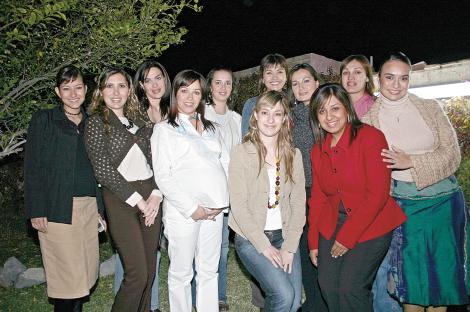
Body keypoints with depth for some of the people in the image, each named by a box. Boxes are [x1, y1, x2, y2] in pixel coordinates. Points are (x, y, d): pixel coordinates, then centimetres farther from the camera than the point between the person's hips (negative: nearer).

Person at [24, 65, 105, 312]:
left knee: (86, 272, 8)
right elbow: (32, 168, -3)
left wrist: (101, 208, 11)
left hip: (89, 207, 4)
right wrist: (36, 211, -10)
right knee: (68, 275, -3)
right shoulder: (43, 120, 1)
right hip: (58, 208, -4)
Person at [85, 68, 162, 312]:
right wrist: (137, 200, -10)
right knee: (137, 273, -7)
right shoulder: (96, 121, 1)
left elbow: (154, 159, 11)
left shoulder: (140, 118, 15)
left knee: (150, 269, 9)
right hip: (120, 198, -5)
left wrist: (156, 194, -4)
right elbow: (102, 169, -8)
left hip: (150, 194, 5)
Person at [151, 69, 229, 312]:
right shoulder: (164, 129, 2)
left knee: (209, 271, 11)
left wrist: (221, 202, 0)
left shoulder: (210, 128, 17)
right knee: (181, 273, 5)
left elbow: (225, 163, 14)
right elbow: (162, 176, -6)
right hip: (182, 211, -4)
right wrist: (191, 208, -12)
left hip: (214, 210, 5)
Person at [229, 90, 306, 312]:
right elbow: (238, 205, -11)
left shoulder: (293, 155, 5)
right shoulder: (241, 153, -8)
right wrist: (264, 246, -14)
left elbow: (298, 203, 2)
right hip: (251, 238, -4)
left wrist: (289, 246, -6)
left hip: (284, 236, 4)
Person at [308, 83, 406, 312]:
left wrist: (347, 237, -15)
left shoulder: (370, 137, -13)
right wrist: (313, 241, 5)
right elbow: (317, 197, 10)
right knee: (328, 285, -3)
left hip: (371, 225, -5)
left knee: (350, 287, -13)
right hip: (332, 225, 5)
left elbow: (377, 194, -17)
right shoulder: (318, 150, 7)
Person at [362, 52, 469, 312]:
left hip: (444, 201, 1)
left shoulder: (430, 108, 1)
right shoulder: (368, 119, 0)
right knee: (410, 273, 5)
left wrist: (410, 161, -16)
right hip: (404, 206, -1)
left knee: (443, 269, 11)